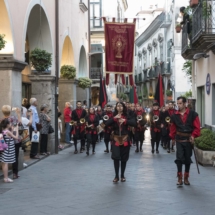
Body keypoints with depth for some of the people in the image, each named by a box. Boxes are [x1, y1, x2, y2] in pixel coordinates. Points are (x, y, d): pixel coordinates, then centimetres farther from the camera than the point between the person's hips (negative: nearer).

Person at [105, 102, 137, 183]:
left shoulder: (127, 116, -1)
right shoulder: (114, 117, 2)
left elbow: (134, 123, -14)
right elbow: (107, 124, -11)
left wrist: (125, 121, -25)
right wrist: (114, 118, -23)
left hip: (125, 139, 0)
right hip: (116, 139, 0)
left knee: (124, 158, 7)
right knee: (116, 157, -8)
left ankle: (122, 175, 20)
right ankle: (116, 176, 3)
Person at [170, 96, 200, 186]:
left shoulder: (193, 114, -6)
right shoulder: (175, 115, 0)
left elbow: (197, 127, -6)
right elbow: (173, 128, 9)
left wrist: (193, 136, -16)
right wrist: (173, 137, 7)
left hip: (189, 140, 0)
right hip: (179, 139, 0)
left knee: (188, 159, 8)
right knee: (179, 158, -9)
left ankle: (186, 178, 20)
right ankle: (180, 178, -2)